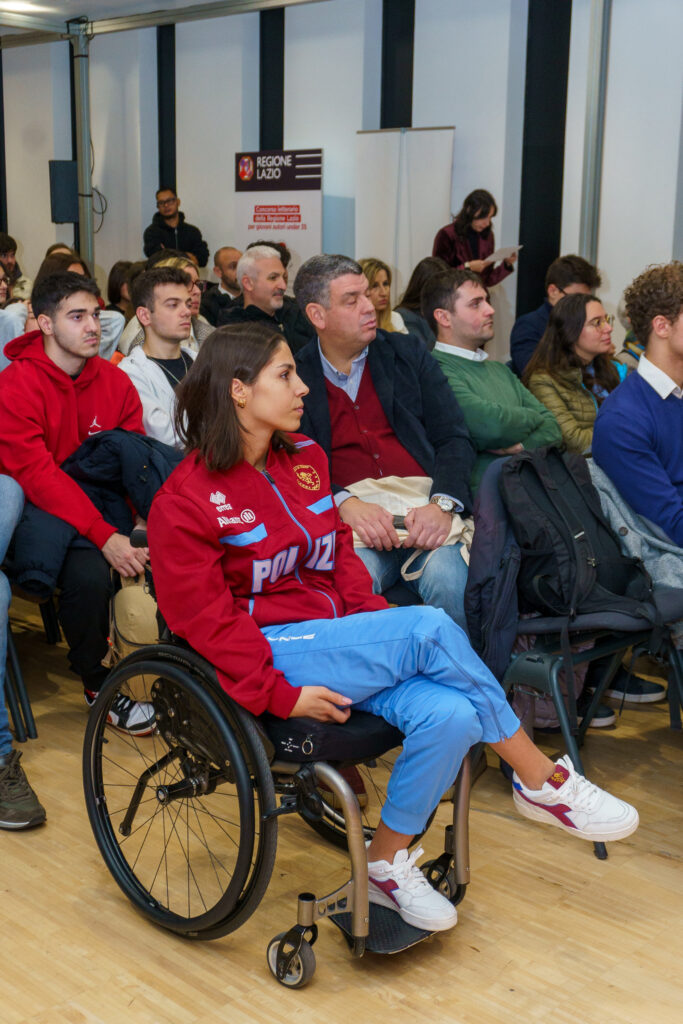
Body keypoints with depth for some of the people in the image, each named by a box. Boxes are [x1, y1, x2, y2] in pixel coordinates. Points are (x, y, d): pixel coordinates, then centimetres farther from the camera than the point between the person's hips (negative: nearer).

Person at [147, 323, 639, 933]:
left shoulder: (303, 458, 11)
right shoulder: (184, 500, -9)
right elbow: (205, 619, -11)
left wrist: (382, 628, -2)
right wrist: (281, 695, -18)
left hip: (339, 632, 7)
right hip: (272, 651, -6)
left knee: (451, 714, -24)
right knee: (432, 628, -27)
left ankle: (388, 862, -2)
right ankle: (543, 781, -10)